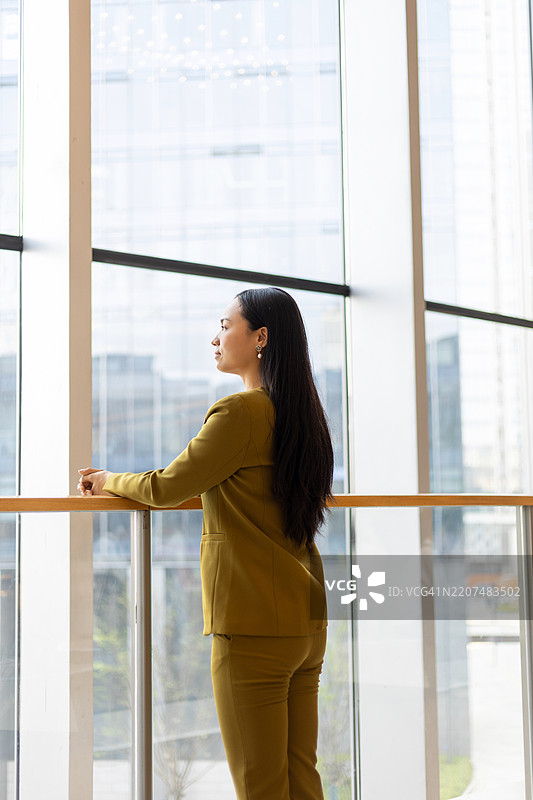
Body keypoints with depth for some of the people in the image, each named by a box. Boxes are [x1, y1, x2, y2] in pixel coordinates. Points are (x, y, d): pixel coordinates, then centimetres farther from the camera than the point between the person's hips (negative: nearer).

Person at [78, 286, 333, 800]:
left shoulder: (239, 413, -14)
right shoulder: (301, 415, 12)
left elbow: (165, 489, -8)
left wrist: (110, 481, 12)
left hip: (253, 626, -8)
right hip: (306, 620, 8)